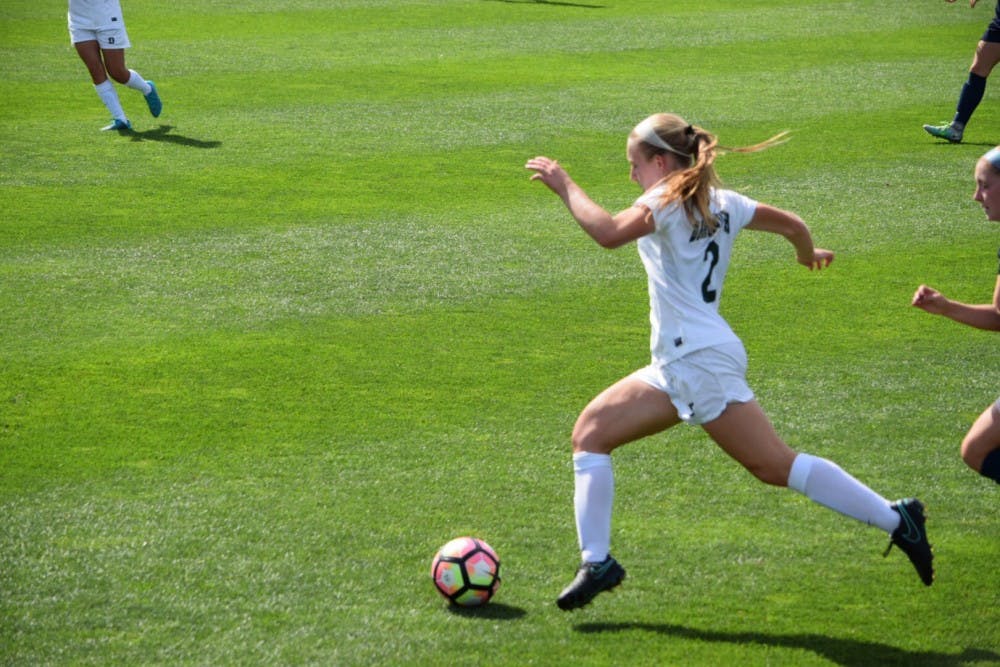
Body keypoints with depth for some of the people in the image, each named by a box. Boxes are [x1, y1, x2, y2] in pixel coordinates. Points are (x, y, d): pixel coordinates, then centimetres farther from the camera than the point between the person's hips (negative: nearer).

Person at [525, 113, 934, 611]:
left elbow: (609, 233, -26)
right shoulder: (721, 202, 15)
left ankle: (896, 519, -5)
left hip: (700, 360, -10)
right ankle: (596, 563, 4)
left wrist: (563, 185, -15)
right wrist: (808, 254, 45)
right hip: (679, 365, 10)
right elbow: (793, 225, 23)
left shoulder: (668, 201, -9)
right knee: (590, 434, 7)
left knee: (775, 465, -9)